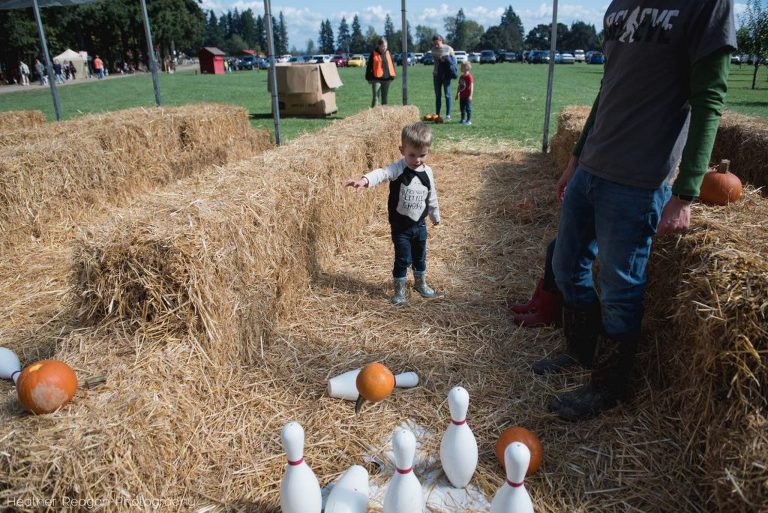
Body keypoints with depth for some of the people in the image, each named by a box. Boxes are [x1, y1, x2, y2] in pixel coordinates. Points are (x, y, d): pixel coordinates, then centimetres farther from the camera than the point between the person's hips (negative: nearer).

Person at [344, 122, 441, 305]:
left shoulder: (427, 172, -3)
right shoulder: (398, 169, -18)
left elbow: (432, 197, 11)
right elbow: (381, 173, -39)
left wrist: (435, 215, 23)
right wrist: (365, 180, -58)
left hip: (420, 224, 4)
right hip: (400, 226, -4)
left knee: (420, 256, 19)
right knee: (402, 259, 2)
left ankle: (421, 283, 41)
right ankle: (399, 290, 21)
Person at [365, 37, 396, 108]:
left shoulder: (388, 53, 10)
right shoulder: (374, 54, -4)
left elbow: (392, 64, 18)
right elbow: (369, 66, -2)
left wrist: (392, 76, 12)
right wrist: (369, 78, -5)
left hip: (386, 79, 5)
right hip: (376, 79, -5)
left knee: (384, 97, 13)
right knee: (376, 97, -10)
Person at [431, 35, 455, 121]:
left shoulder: (448, 48, -3)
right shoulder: (433, 50, 6)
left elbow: (454, 60, 3)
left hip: (446, 75, -4)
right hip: (436, 74, 4)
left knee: (447, 95, -2)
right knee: (437, 95, 7)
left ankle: (448, 115, 0)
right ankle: (437, 114, 12)